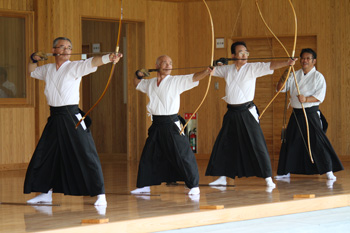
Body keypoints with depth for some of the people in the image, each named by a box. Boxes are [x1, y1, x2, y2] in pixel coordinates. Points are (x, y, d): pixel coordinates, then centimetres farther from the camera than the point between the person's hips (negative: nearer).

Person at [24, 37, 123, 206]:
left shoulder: (75, 67, -6)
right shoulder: (48, 69, 12)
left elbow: (92, 63, -25)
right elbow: (32, 72, 33)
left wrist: (109, 57, -43)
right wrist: (34, 59, 13)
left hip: (72, 117, -6)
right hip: (54, 119, 6)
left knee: (86, 155, -11)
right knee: (43, 156, 11)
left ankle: (100, 194, -9)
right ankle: (46, 193, 27)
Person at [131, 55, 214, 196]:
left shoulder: (176, 81, -4)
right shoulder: (150, 83, 11)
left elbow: (194, 78, -18)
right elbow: (137, 84, 31)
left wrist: (207, 71, -35)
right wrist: (138, 75, 10)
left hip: (171, 124, -5)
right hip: (156, 125, 5)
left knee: (182, 155, -10)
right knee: (148, 156, 12)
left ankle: (194, 185, -4)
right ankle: (144, 185, 26)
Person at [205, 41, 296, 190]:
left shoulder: (252, 68, -6)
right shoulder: (227, 69, 7)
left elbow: (271, 66, -20)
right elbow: (211, 71, 22)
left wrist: (286, 63, -35)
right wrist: (217, 63, 0)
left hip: (247, 112, -5)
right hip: (232, 113, 5)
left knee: (257, 144, -9)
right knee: (223, 144, 9)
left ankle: (268, 178, -5)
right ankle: (222, 177, 23)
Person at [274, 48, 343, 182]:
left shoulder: (318, 77, -3)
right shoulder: (295, 75, 10)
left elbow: (320, 96, -12)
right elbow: (280, 89, 7)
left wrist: (306, 99, -28)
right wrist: (283, 79, -14)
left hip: (311, 113, -5)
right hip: (296, 114, 5)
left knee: (318, 141, -12)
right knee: (290, 142, 9)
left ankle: (328, 171, -6)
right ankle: (285, 172, 20)